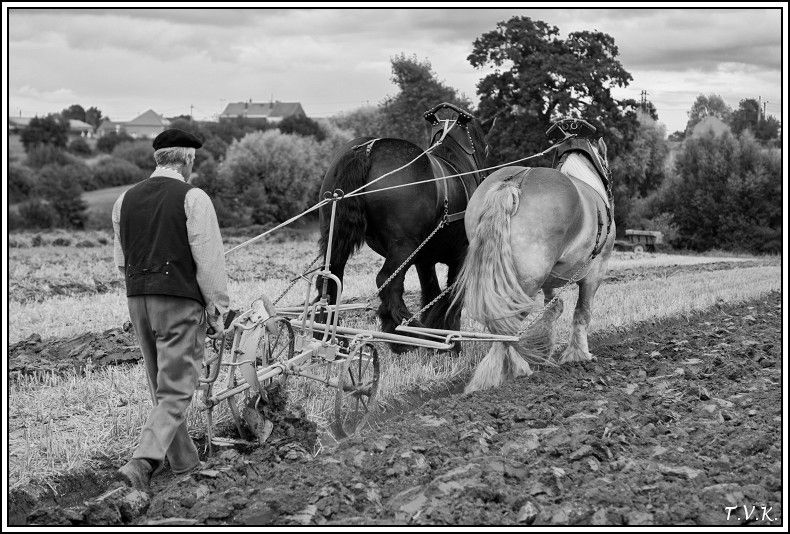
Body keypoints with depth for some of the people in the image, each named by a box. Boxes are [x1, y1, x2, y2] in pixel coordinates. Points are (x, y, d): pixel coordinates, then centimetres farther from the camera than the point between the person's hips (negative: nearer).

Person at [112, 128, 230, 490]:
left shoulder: (126, 200, 8)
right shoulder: (193, 198, -10)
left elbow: (121, 261, 15)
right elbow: (209, 260, -11)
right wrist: (217, 309, -3)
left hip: (137, 300, 6)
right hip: (181, 302, -6)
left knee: (162, 386, 18)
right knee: (176, 390, -2)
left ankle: (183, 458, 30)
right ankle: (143, 460, -16)